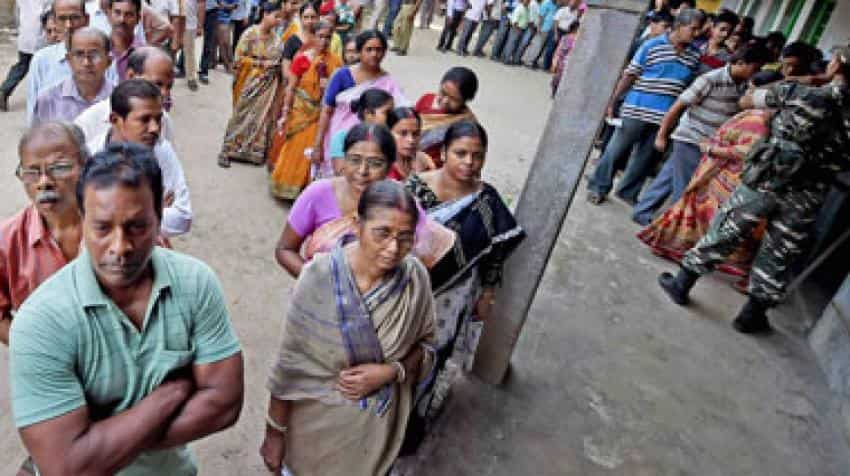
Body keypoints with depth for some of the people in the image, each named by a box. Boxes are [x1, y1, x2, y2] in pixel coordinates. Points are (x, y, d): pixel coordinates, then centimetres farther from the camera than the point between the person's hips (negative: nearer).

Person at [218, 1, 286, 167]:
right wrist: (261, 64, -16)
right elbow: (239, 58, -12)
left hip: (270, 83, 5)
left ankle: (256, 152, 22)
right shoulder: (250, 33, -11)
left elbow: (279, 58, 17)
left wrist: (278, 65, -4)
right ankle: (228, 151, 15)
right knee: (243, 116, 2)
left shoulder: (275, 35, 3)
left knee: (264, 117, 9)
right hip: (252, 82, -5)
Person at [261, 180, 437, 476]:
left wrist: (391, 371, -20)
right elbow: (289, 365, -15)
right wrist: (274, 433, -6)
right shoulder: (319, 277, -24)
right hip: (318, 423, -2)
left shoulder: (416, 278, -17)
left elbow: (425, 344, -2)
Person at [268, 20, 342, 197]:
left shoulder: (336, 62, -3)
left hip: (322, 114, 2)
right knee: (294, 149, 9)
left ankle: (306, 188, 24)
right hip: (300, 111, -2)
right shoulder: (302, 59, -9)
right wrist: (284, 114, -9)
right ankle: (288, 184, 26)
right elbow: (291, 87, -7)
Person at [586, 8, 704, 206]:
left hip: (665, 116, 4)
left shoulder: (695, 56, 7)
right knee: (616, 150, 5)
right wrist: (612, 102, -6)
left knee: (646, 158, 12)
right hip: (637, 110, -4)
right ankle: (598, 187, 19)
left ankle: (628, 192, 27)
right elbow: (629, 75, -5)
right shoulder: (652, 46, -6)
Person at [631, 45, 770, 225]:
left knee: (667, 179, 14)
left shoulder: (744, 85, 3)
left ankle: (642, 213, 25)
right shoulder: (710, 80, -16)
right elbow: (677, 107, -13)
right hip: (690, 140, -6)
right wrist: (661, 136, -10)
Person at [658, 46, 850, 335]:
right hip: (807, 196, 2)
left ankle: (681, 285, 22)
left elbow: (744, 102, 8)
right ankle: (752, 314, 25)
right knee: (778, 256, 14)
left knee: (723, 234, 11)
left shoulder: (797, 91, -3)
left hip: (764, 180, -2)